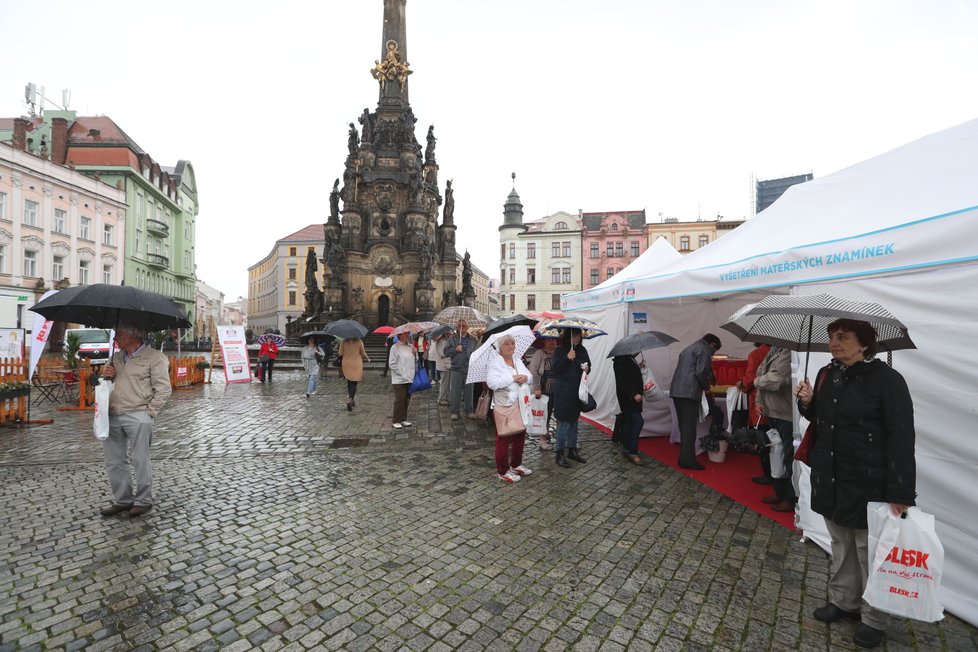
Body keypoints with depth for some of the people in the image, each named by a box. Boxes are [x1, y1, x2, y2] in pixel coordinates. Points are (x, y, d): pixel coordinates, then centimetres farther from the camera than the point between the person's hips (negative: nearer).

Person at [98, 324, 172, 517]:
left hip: (137, 416, -7)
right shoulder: (116, 357, 17)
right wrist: (105, 376, 4)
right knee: (114, 461, 12)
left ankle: (143, 500, 12)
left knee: (140, 460, 0)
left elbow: (163, 389, -8)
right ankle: (122, 500, 25)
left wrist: (149, 412, -11)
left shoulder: (154, 357, -4)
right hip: (112, 416, 7)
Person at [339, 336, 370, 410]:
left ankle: (352, 400, 21)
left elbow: (340, 353, -1)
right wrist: (368, 359, 17)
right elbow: (363, 353, -2)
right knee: (354, 383, 2)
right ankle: (350, 399, -18)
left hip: (346, 365, 2)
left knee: (349, 383, 16)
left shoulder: (343, 342, -5)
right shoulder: (359, 341, -8)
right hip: (357, 365, -2)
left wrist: (337, 353, 23)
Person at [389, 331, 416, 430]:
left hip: (409, 378, 7)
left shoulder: (410, 347, 12)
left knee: (407, 400, 12)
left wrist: (415, 353, 0)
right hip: (399, 380, -7)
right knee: (399, 400, -3)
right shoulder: (395, 347, -9)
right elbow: (392, 364, -11)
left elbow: (415, 361, 20)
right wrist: (402, 373, -13)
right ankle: (396, 421, 8)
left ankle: (403, 419, 23)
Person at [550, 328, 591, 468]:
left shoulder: (582, 350, 7)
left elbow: (588, 365, 17)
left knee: (574, 421, 15)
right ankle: (560, 454, 8)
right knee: (564, 422, -3)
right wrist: (567, 358, -24)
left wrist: (587, 368, -5)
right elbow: (554, 368, -15)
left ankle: (572, 451, 28)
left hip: (577, 392, 6)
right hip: (563, 392, -6)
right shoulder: (559, 351, -8)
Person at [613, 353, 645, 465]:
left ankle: (626, 448, 23)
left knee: (630, 422, 13)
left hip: (633, 396, 9)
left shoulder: (630, 359, 13)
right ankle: (632, 452, -6)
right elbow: (621, 381, -21)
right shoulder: (620, 360, -15)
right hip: (627, 397, -9)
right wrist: (634, 394, -24)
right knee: (638, 421, -12)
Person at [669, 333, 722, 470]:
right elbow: (701, 372, -14)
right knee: (689, 428, -4)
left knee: (684, 426, 13)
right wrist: (706, 388, 2)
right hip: (689, 392, -8)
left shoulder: (688, 348, 25)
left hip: (676, 391, 8)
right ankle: (688, 461, -1)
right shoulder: (705, 350, -2)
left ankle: (684, 458, 18)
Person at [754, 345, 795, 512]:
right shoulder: (773, 351, 9)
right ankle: (780, 491, 36)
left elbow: (777, 380, -30)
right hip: (772, 412, 10)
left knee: (789, 456, 3)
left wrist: (757, 381, -9)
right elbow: (761, 373, 13)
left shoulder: (789, 353, -23)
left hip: (786, 415, -10)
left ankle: (791, 499, 18)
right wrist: (759, 401, 6)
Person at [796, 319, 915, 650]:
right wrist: (807, 403, -5)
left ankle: (874, 619, 28)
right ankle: (843, 601, 37)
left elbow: (901, 439, -16)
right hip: (830, 478, 6)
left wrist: (900, 494, -19)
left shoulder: (886, 379, -15)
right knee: (840, 543, 20)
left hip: (868, 483, -6)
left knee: (869, 549, 8)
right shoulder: (826, 374, 4)